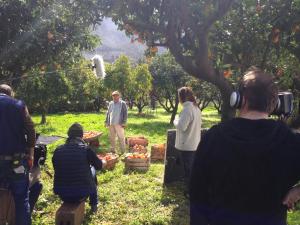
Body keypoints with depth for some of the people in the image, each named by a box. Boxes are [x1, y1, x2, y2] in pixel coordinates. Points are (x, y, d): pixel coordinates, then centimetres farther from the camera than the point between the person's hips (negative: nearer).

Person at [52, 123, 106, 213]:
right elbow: (100, 166, 5)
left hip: (62, 195, 3)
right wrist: (104, 162, 30)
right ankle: (94, 205, 35)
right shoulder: (86, 149, -13)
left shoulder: (58, 150, -4)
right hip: (81, 195, -3)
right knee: (92, 169, 23)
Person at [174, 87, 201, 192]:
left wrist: (176, 121, -6)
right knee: (192, 168, 19)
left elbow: (181, 126, -24)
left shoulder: (187, 109, -20)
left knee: (188, 169, 3)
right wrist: (180, 121, 14)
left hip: (186, 145, -9)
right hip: (194, 144, 9)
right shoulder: (196, 108, 8)